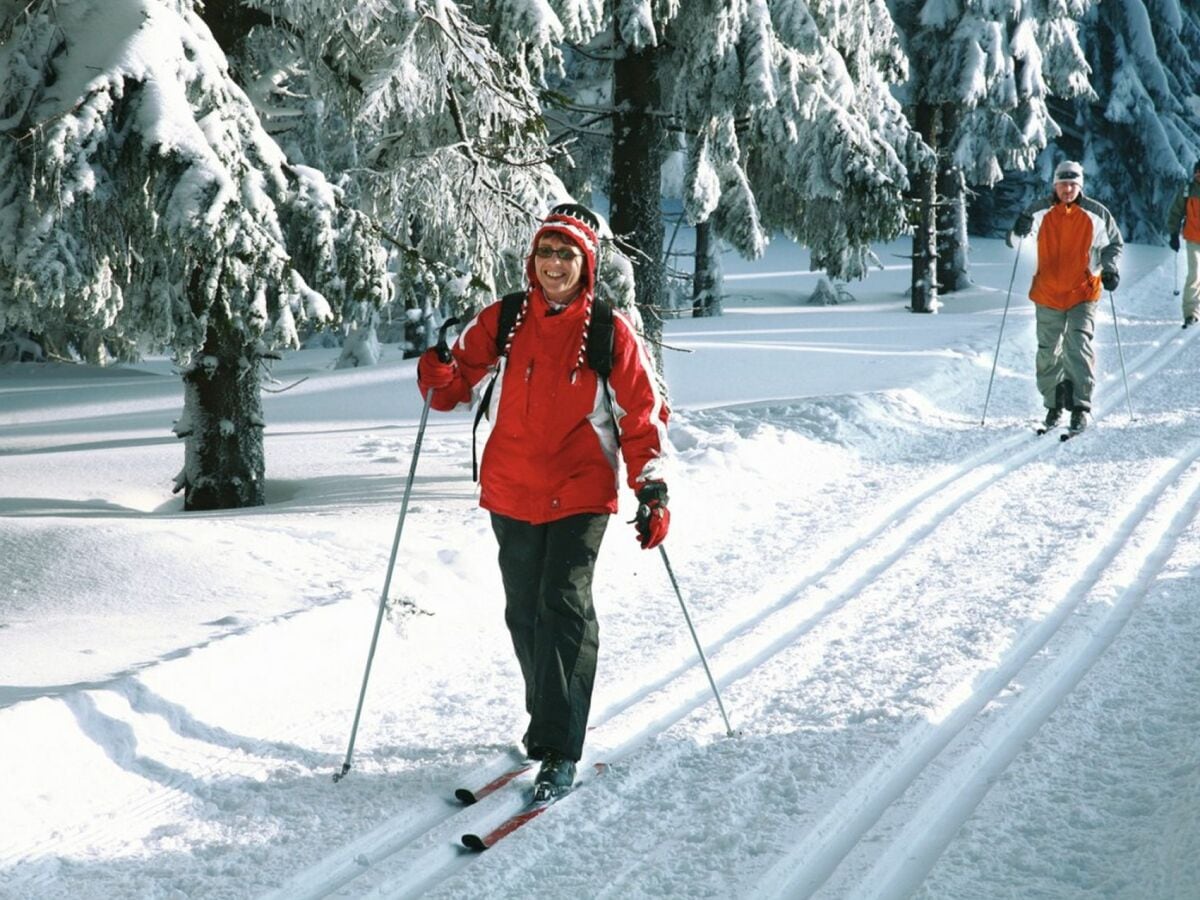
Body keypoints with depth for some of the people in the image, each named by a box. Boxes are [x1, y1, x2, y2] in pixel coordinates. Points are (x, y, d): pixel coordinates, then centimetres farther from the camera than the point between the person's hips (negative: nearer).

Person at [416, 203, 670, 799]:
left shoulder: (611, 334, -2)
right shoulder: (501, 322, 4)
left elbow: (643, 415, 2)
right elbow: (451, 389, 10)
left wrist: (651, 486, -9)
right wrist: (440, 365, -13)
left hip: (581, 496, -3)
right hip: (511, 494, 3)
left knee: (564, 607, -15)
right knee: (524, 613, 11)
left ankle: (559, 751, -15)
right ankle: (549, 716, 32)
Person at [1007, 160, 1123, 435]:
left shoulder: (1096, 213, -1)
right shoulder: (1040, 210, -2)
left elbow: (1115, 243, 12)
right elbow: (1015, 241, -5)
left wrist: (1109, 269, -6)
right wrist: (1019, 231, -28)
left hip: (1083, 294, -2)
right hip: (1048, 295, 2)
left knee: (1079, 347, -15)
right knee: (1048, 353, 9)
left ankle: (1080, 407, -15)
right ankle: (1054, 403, 24)